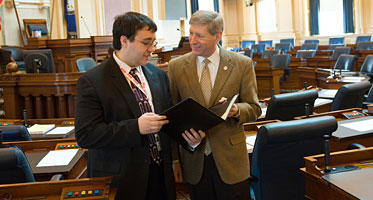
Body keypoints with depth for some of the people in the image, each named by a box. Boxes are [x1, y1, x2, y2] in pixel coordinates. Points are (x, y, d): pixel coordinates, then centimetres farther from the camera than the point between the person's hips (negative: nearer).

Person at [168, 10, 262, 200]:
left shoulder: (242, 64, -4)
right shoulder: (176, 66, 1)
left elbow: (254, 108, 1)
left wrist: (235, 110, -22)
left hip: (230, 160, -1)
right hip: (194, 161, 1)